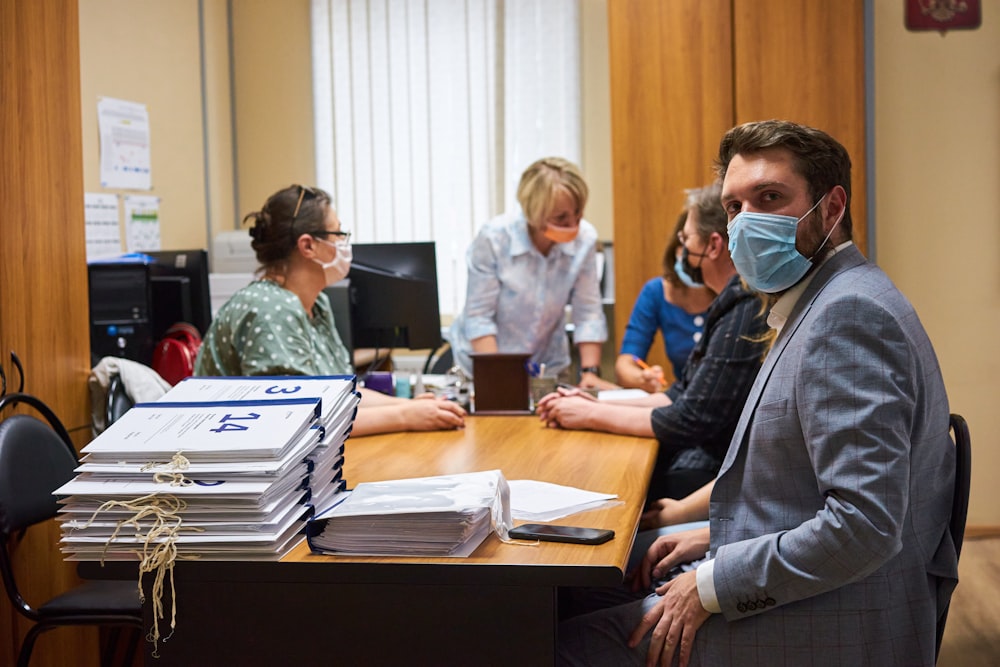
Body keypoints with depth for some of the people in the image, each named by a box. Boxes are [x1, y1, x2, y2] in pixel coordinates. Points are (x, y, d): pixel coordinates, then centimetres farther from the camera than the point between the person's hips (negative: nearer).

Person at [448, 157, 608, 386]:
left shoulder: (585, 238, -9)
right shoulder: (493, 238, -17)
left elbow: (588, 314, -3)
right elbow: (478, 317, -14)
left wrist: (590, 372, -11)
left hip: (547, 369, 3)